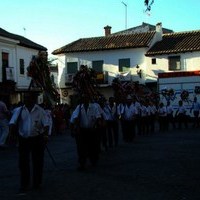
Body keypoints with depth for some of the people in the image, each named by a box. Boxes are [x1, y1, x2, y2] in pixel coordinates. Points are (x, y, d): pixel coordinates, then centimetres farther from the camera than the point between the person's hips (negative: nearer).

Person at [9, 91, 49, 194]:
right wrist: (11, 133, -23)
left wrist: (45, 135, -24)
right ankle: (24, 185, 17)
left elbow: (46, 124, -9)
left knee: (37, 162, 9)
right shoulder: (19, 110, 1)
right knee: (23, 162, 3)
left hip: (37, 139, -1)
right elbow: (12, 122, -6)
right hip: (23, 139, 1)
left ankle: (37, 183, 27)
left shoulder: (40, 111, -3)